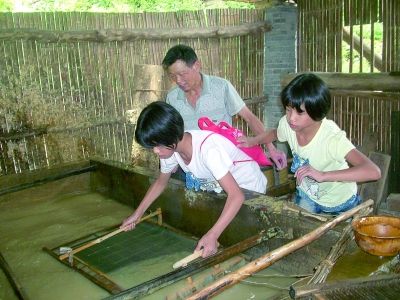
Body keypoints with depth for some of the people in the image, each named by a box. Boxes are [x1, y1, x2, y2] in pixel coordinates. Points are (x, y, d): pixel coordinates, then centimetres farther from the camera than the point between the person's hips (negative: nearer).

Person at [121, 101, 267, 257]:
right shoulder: (170, 148, -15)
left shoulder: (208, 148, -38)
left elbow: (236, 195, -42)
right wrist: (137, 213, -3)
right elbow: (160, 182, 4)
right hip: (217, 189, 6)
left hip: (248, 189, -6)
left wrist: (212, 235, -49)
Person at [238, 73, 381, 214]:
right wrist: (253, 141, -11)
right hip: (307, 195, 4)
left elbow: (374, 172, -46)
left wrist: (322, 175, -52)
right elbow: (275, 133, 6)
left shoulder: (332, 137, -36)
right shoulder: (287, 124, -20)